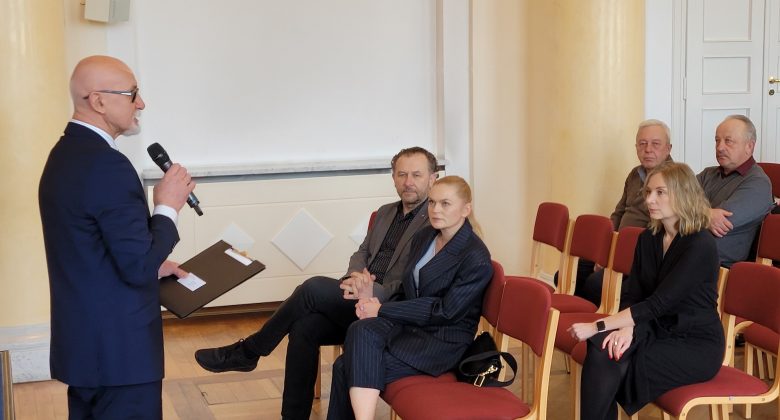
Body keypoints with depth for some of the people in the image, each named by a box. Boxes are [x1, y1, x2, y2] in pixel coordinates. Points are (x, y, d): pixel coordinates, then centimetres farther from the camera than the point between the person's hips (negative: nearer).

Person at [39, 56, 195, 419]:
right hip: (118, 348, -9)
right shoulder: (107, 164, -22)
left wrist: (152, 266, 18)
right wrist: (168, 207, -10)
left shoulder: (65, 153, 9)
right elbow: (138, 268, -23)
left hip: (83, 342, 10)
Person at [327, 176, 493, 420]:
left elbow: (445, 312, -15)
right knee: (361, 331, -26)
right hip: (410, 326, 7)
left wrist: (382, 310, -13)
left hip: (442, 342, -6)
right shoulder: (423, 237, 12)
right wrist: (378, 305, -6)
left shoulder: (477, 259, -11)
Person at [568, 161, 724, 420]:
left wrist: (597, 326, -26)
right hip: (658, 331, 6)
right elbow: (632, 296, 3)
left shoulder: (701, 246, -18)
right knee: (602, 348, -24)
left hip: (696, 347, -6)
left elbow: (657, 304, -24)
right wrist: (626, 328, -20)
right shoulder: (648, 239, 6)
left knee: (614, 366, -25)